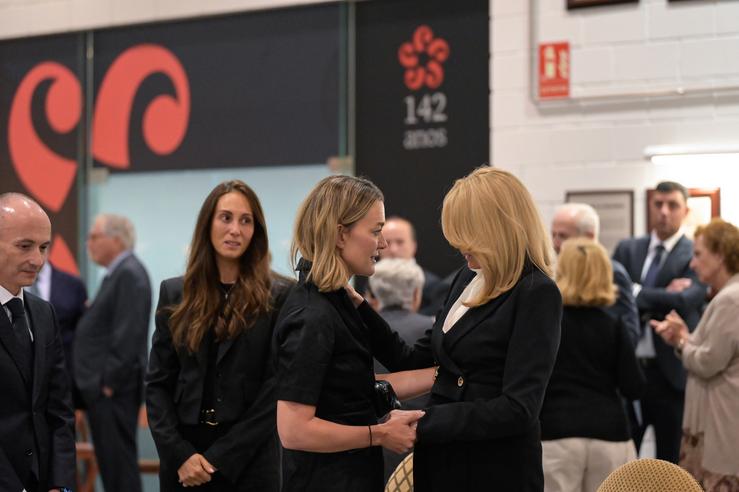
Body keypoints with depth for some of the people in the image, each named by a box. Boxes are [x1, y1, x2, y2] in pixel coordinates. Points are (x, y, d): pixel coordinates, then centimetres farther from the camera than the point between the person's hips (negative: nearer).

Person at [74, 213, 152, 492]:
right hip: (103, 388, 10)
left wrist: (110, 382, -19)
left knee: (119, 463, -7)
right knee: (111, 462, 12)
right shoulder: (118, 273, 18)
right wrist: (96, 382, 16)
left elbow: (129, 334, -21)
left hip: (113, 389, -10)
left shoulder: (130, 274, -14)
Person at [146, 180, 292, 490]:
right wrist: (180, 454, -9)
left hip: (249, 461, -2)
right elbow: (158, 383, 4)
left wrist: (220, 459, -12)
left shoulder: (277, 298, -3)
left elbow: (275, 390, -7)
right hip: (182, 461, 2)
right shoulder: (174, 294, 6)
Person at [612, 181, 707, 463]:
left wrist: (635, 292, -12)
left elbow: (683, 301, -19)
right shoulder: (627, 250, 9)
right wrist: (661, 298, -15)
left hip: (672, 373, -3)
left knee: (671, 460, 7)